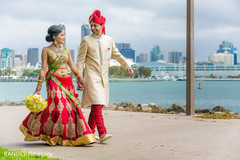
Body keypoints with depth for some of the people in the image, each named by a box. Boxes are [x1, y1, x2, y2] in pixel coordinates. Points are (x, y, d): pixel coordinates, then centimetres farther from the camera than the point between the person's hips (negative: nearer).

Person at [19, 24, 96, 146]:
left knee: (72, 107, 1)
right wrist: (38, 88, -7)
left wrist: (80, 79, 13)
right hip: (54, 81, -5)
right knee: (59, 106, -12)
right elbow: (43, 69, -4)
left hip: (67, 82, 5)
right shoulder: (46, 50, -2)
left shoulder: (65, 49, 11)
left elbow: (72, 65, 15)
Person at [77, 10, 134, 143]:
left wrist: (126, 66, 12)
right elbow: (80, 61, -1)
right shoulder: (86, 40, -1)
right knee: (97, 105, -15)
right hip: (92, 77, -5)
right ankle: (102, 133, -20)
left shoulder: (109, 40, 11)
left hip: (103, 77, 5)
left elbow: (117, 55, 23)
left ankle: (89, 132, 19)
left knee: (96, 106, 8)